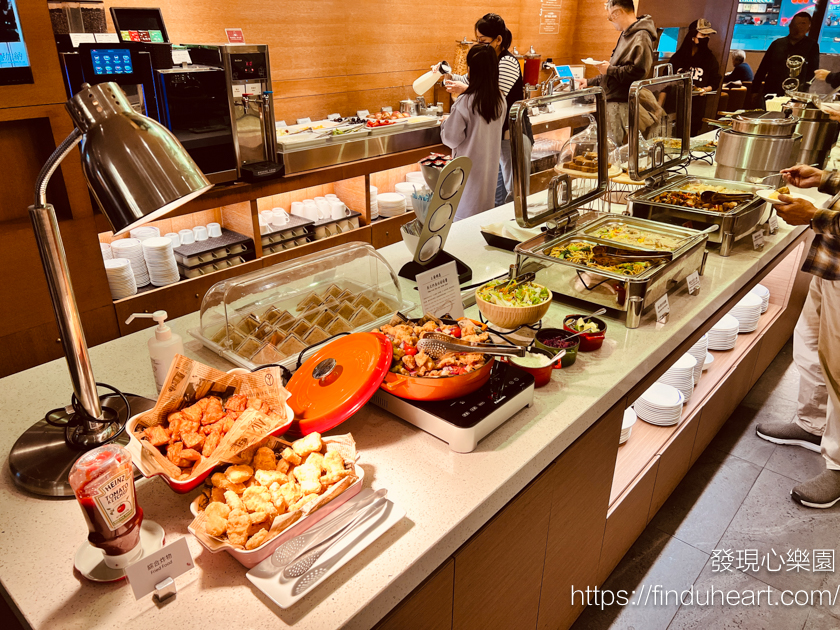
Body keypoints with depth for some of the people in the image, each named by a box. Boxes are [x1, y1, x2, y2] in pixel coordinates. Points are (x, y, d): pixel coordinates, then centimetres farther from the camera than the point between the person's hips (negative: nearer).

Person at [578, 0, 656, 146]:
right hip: (612, 102, 11)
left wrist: (610, 69, -15)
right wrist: (590, 82, 32)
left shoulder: (641, 37, -13)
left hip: (623, 104, -10)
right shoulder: (626, 35, 20)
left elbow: (638, 71, -25)